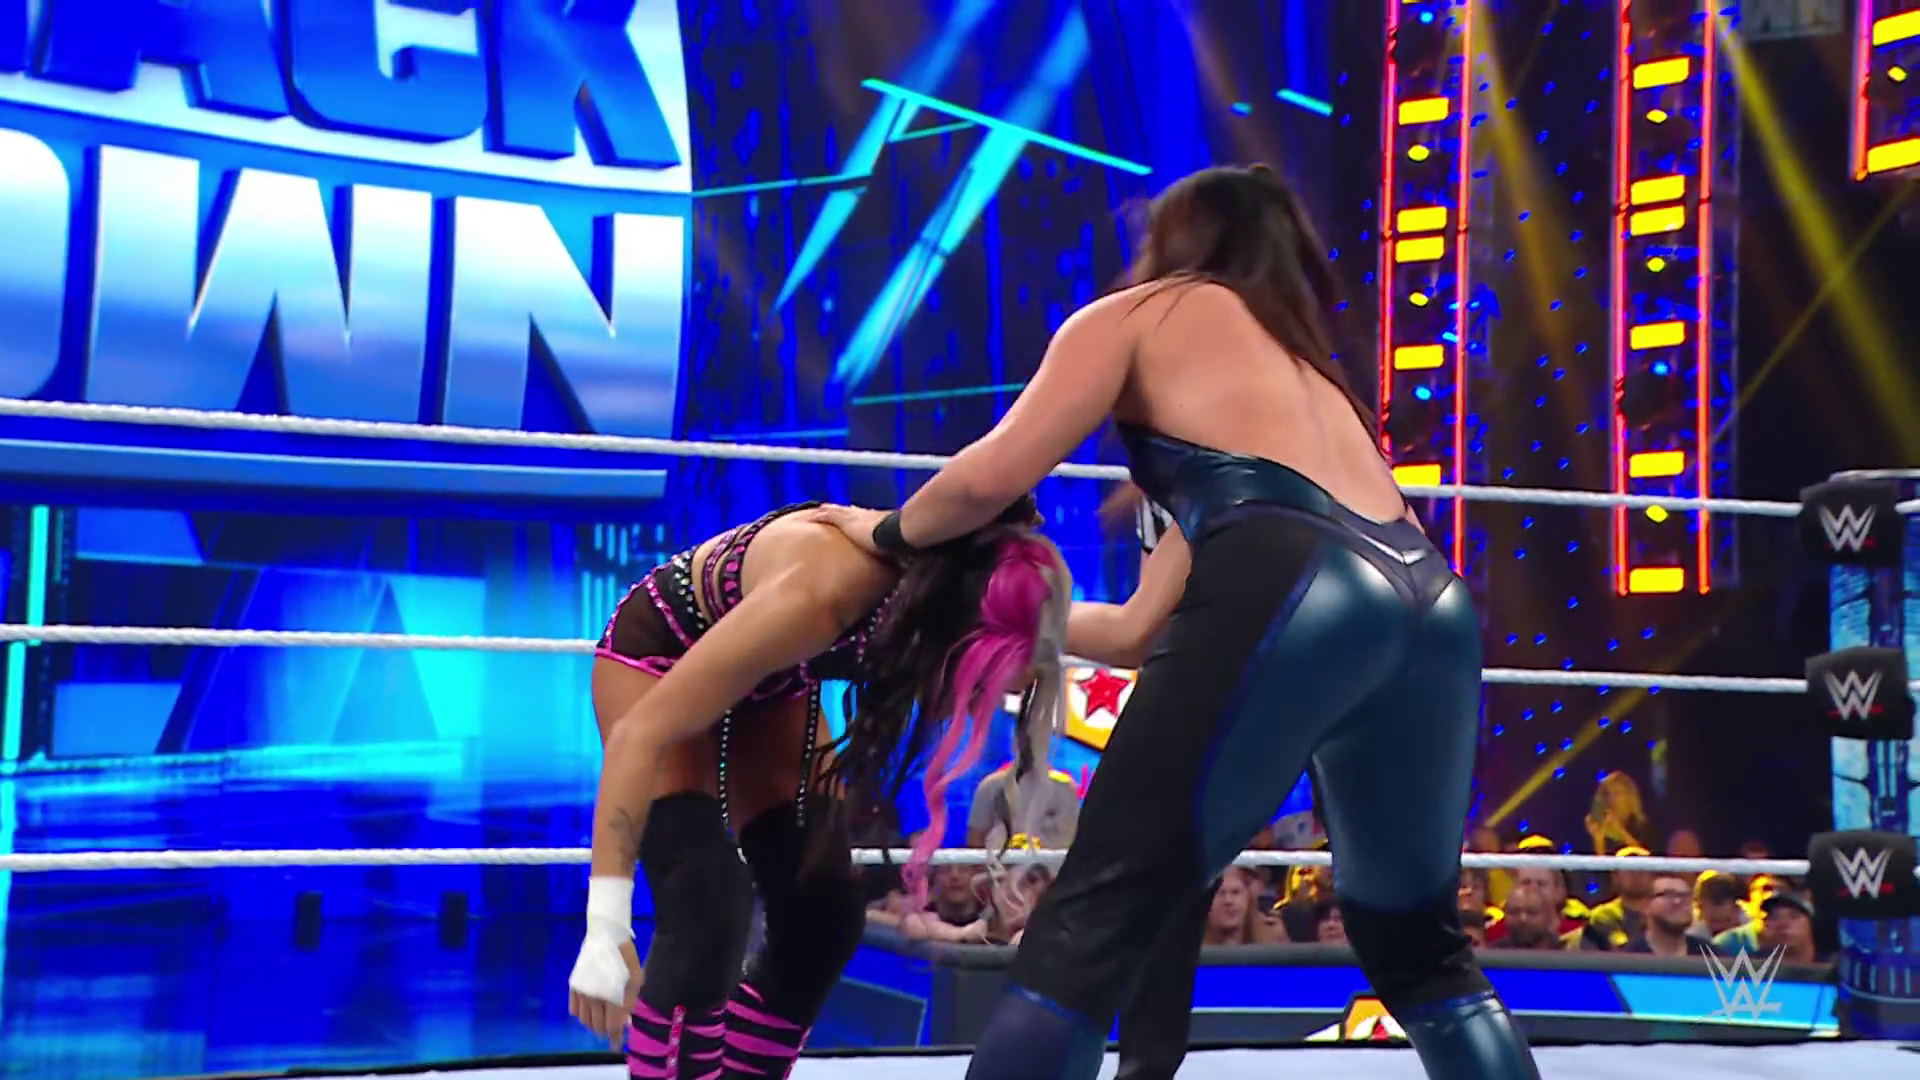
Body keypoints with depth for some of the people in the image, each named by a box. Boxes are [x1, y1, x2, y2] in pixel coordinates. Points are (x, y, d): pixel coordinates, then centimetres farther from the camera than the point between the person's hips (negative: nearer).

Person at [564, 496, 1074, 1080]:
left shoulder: (957, 587, -26)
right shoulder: (821, 592, -43)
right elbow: (642, 732, -40)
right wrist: (606, 930, -43)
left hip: (768, 682, 7)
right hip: (658, 659, -6)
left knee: (826, 913, -1)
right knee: (709, 911, -23)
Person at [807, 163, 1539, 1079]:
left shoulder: (1137, 314, 21)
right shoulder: (1294, 356, 39)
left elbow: (992, 476, 7)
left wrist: (889, 533, 26)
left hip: (1291, 595, -7)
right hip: (1432, 605, 7)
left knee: (1092, 927, -4)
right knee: (1419, 946, 23)